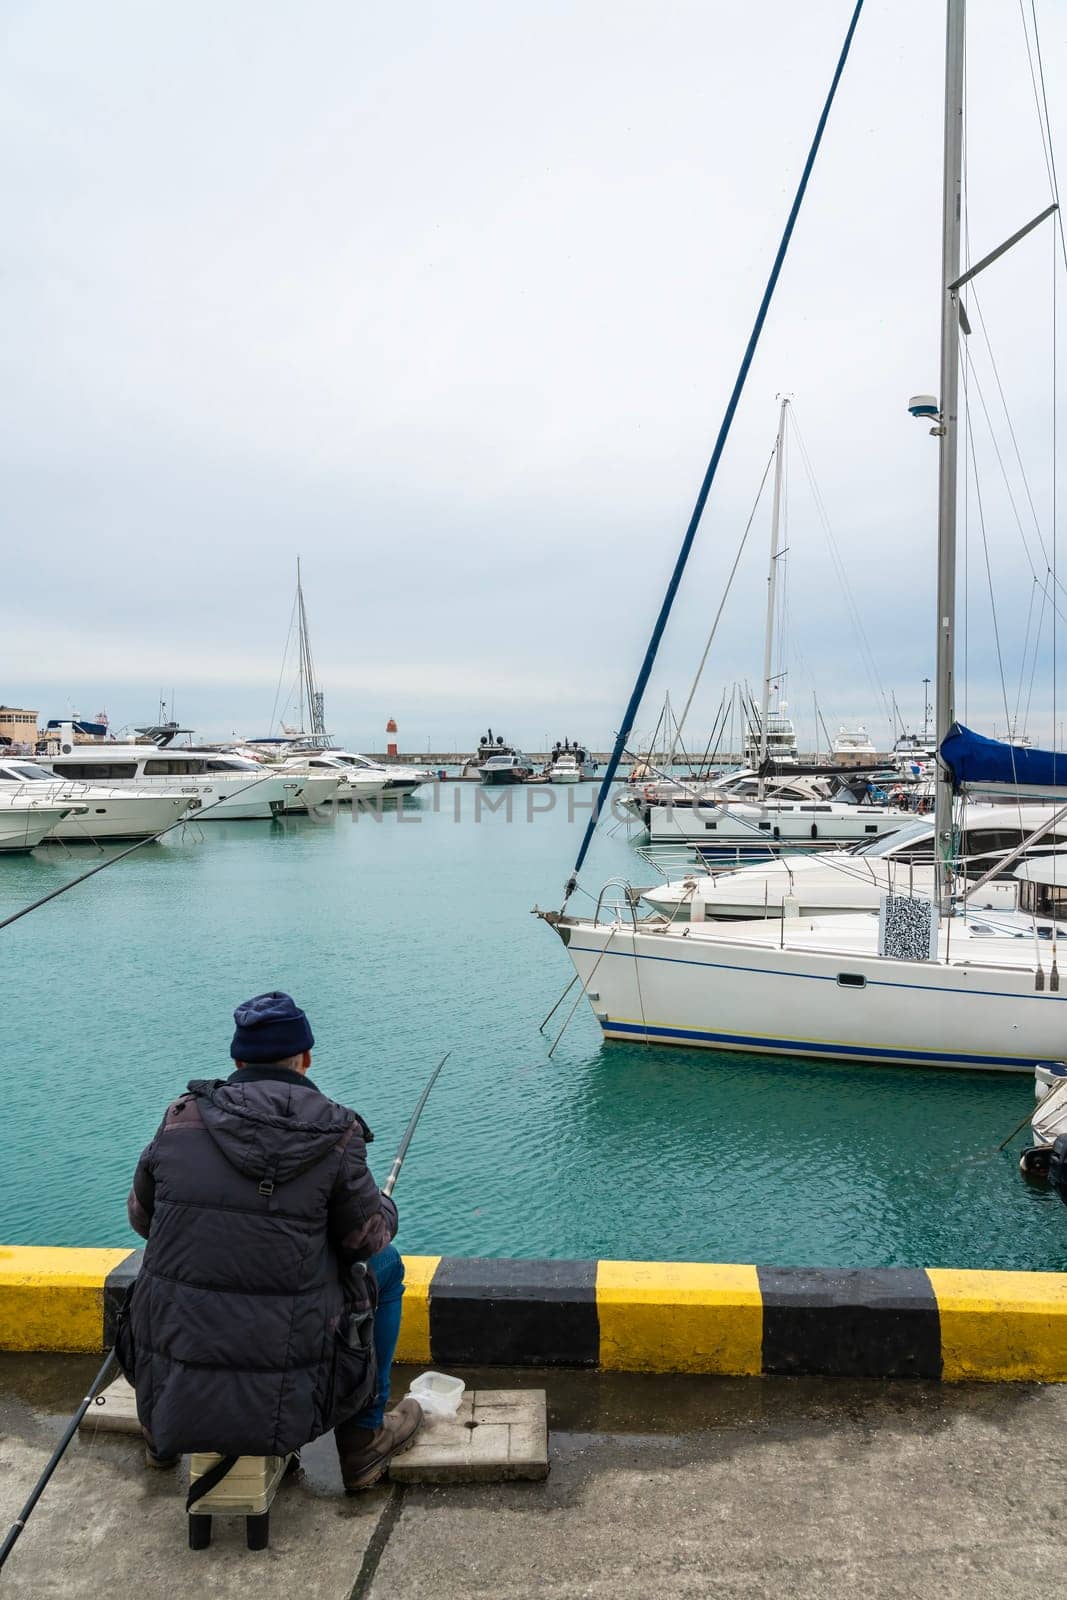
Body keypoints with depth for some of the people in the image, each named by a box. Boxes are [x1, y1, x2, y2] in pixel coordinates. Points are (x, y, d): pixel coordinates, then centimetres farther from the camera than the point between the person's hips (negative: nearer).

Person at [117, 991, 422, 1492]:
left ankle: (160, 1434, 42)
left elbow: (141, 1217, 13)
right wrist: (383, 1209, 22)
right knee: (383, 1263, 20)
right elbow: (370, 1238, -1)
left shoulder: (181, 1119, -2)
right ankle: (363, 1441, 24)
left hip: (168, 1394, 4)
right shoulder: (334, 1134, -11)